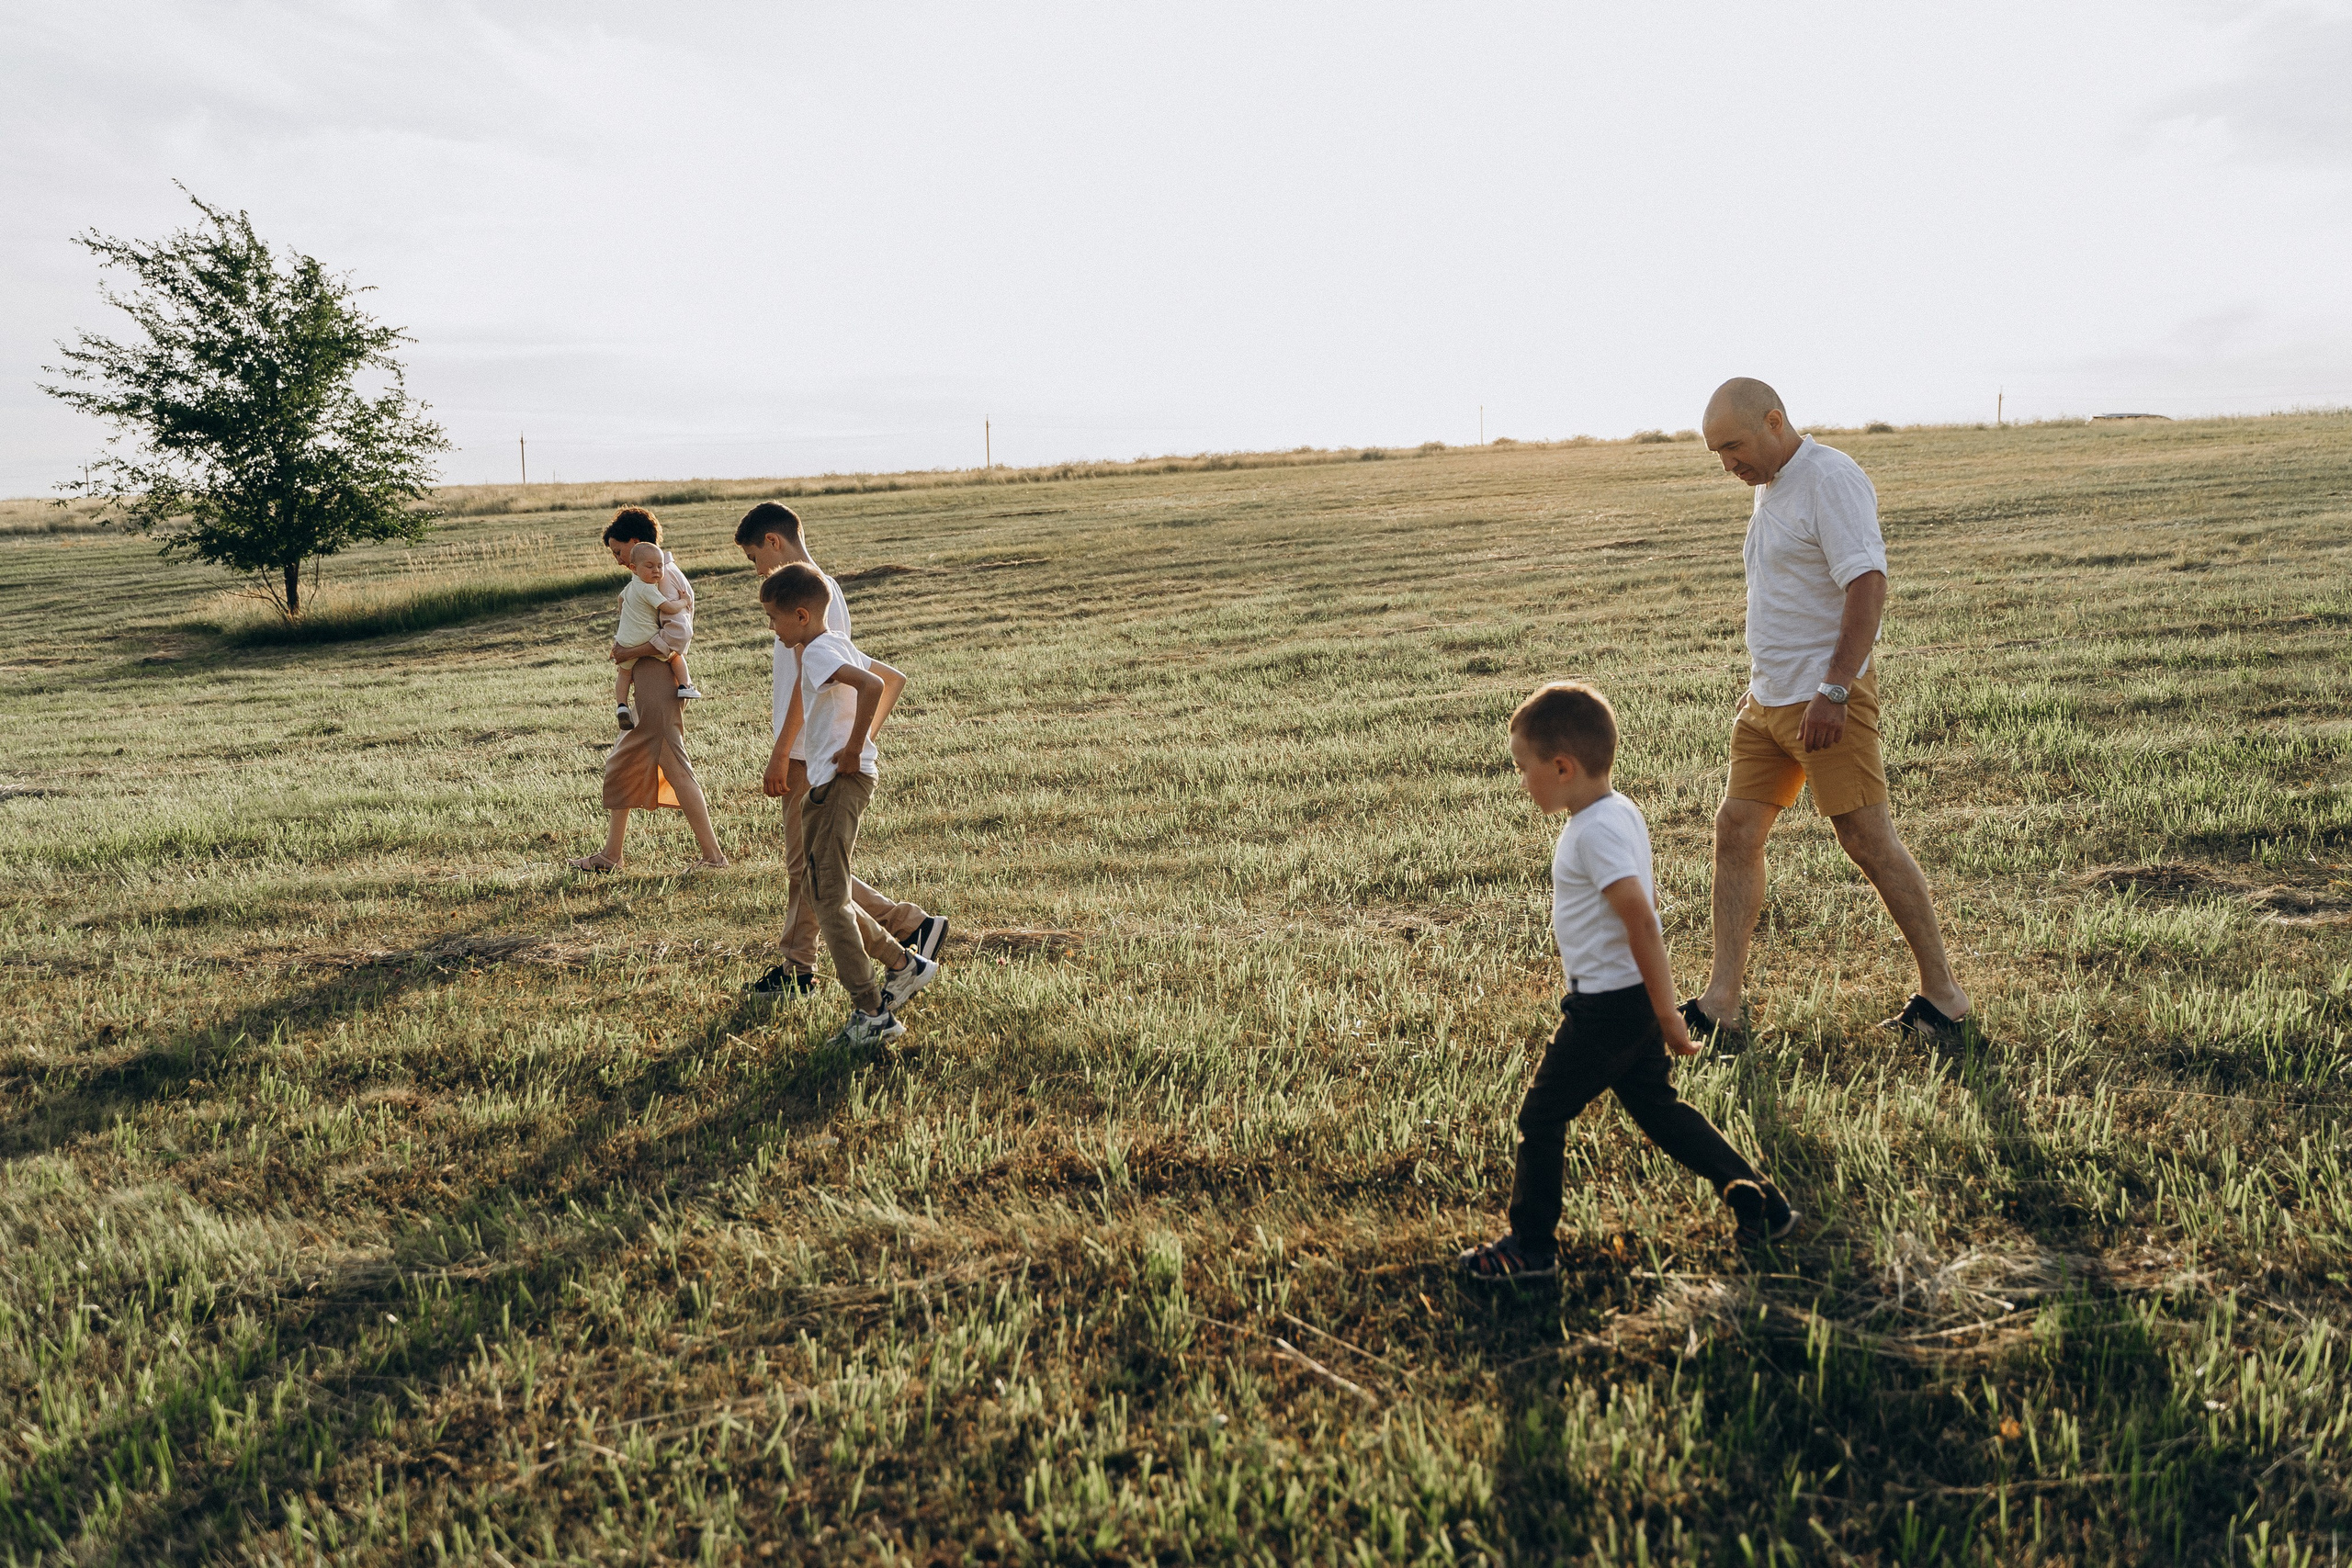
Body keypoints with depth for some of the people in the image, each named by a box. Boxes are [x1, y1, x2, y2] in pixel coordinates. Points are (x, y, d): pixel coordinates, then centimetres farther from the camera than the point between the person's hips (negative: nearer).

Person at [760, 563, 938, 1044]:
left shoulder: (816, 651, -13)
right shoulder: (837, 645, 16)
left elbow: (871, 685, -31)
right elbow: (895, 679, 27)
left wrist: (854, 748, -21)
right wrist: (865, 735, 20)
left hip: (843, 782, -10)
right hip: (828, 784, 10)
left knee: (829, 901, -8)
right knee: (826, 896, 16)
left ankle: (872, 1013, -5)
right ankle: (904, 965, 23)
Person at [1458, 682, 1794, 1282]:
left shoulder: (1595, 831, -22)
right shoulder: (1621, 812, 7)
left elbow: (1641, 920, -27)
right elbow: (1647, 898, 18)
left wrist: (1667, 1013, -24)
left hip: (1606, 1007, -10)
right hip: (1631, 1000, 10)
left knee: (1540, 1118, 2)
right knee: (1655, 1107, 20)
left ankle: (1530, 1247, 13)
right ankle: (1753, 1194, 20)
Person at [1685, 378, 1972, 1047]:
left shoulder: (1831, 479, -13)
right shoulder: (1770, 488, 16)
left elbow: (1868, 585, -22)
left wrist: (1833, 690, -27)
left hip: (1827, 699, -9)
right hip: (1768, 698, 9)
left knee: (1869, 841, -6)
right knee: (1736, 830, 3)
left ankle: (1943, 996, 7)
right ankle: (1720, 1006, 5)